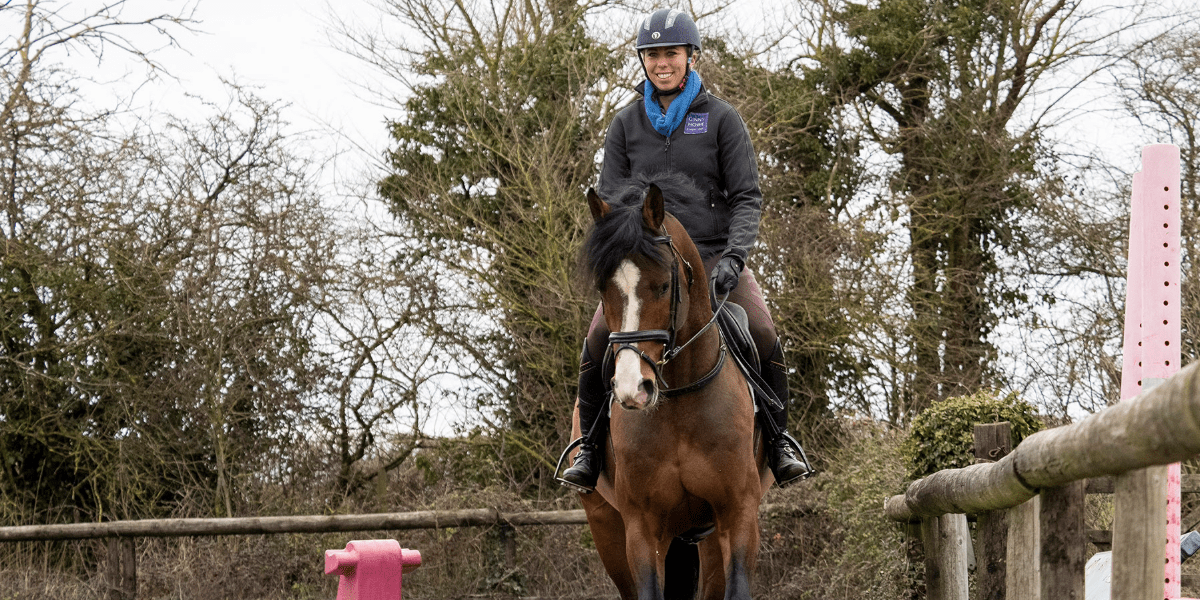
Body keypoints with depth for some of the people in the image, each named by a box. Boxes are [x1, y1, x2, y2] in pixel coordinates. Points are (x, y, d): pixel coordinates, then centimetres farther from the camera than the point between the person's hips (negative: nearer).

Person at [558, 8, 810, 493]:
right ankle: (589, 445, -2)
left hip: (713, 251, -1)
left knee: (763, 335, -22)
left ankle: (778, 440, -2)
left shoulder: (721, 119, 2)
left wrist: (734, 257, -17)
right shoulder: (626, 125, 8)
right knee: (599, 338, -21)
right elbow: (610, 202, 6)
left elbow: (747, 197, -1)